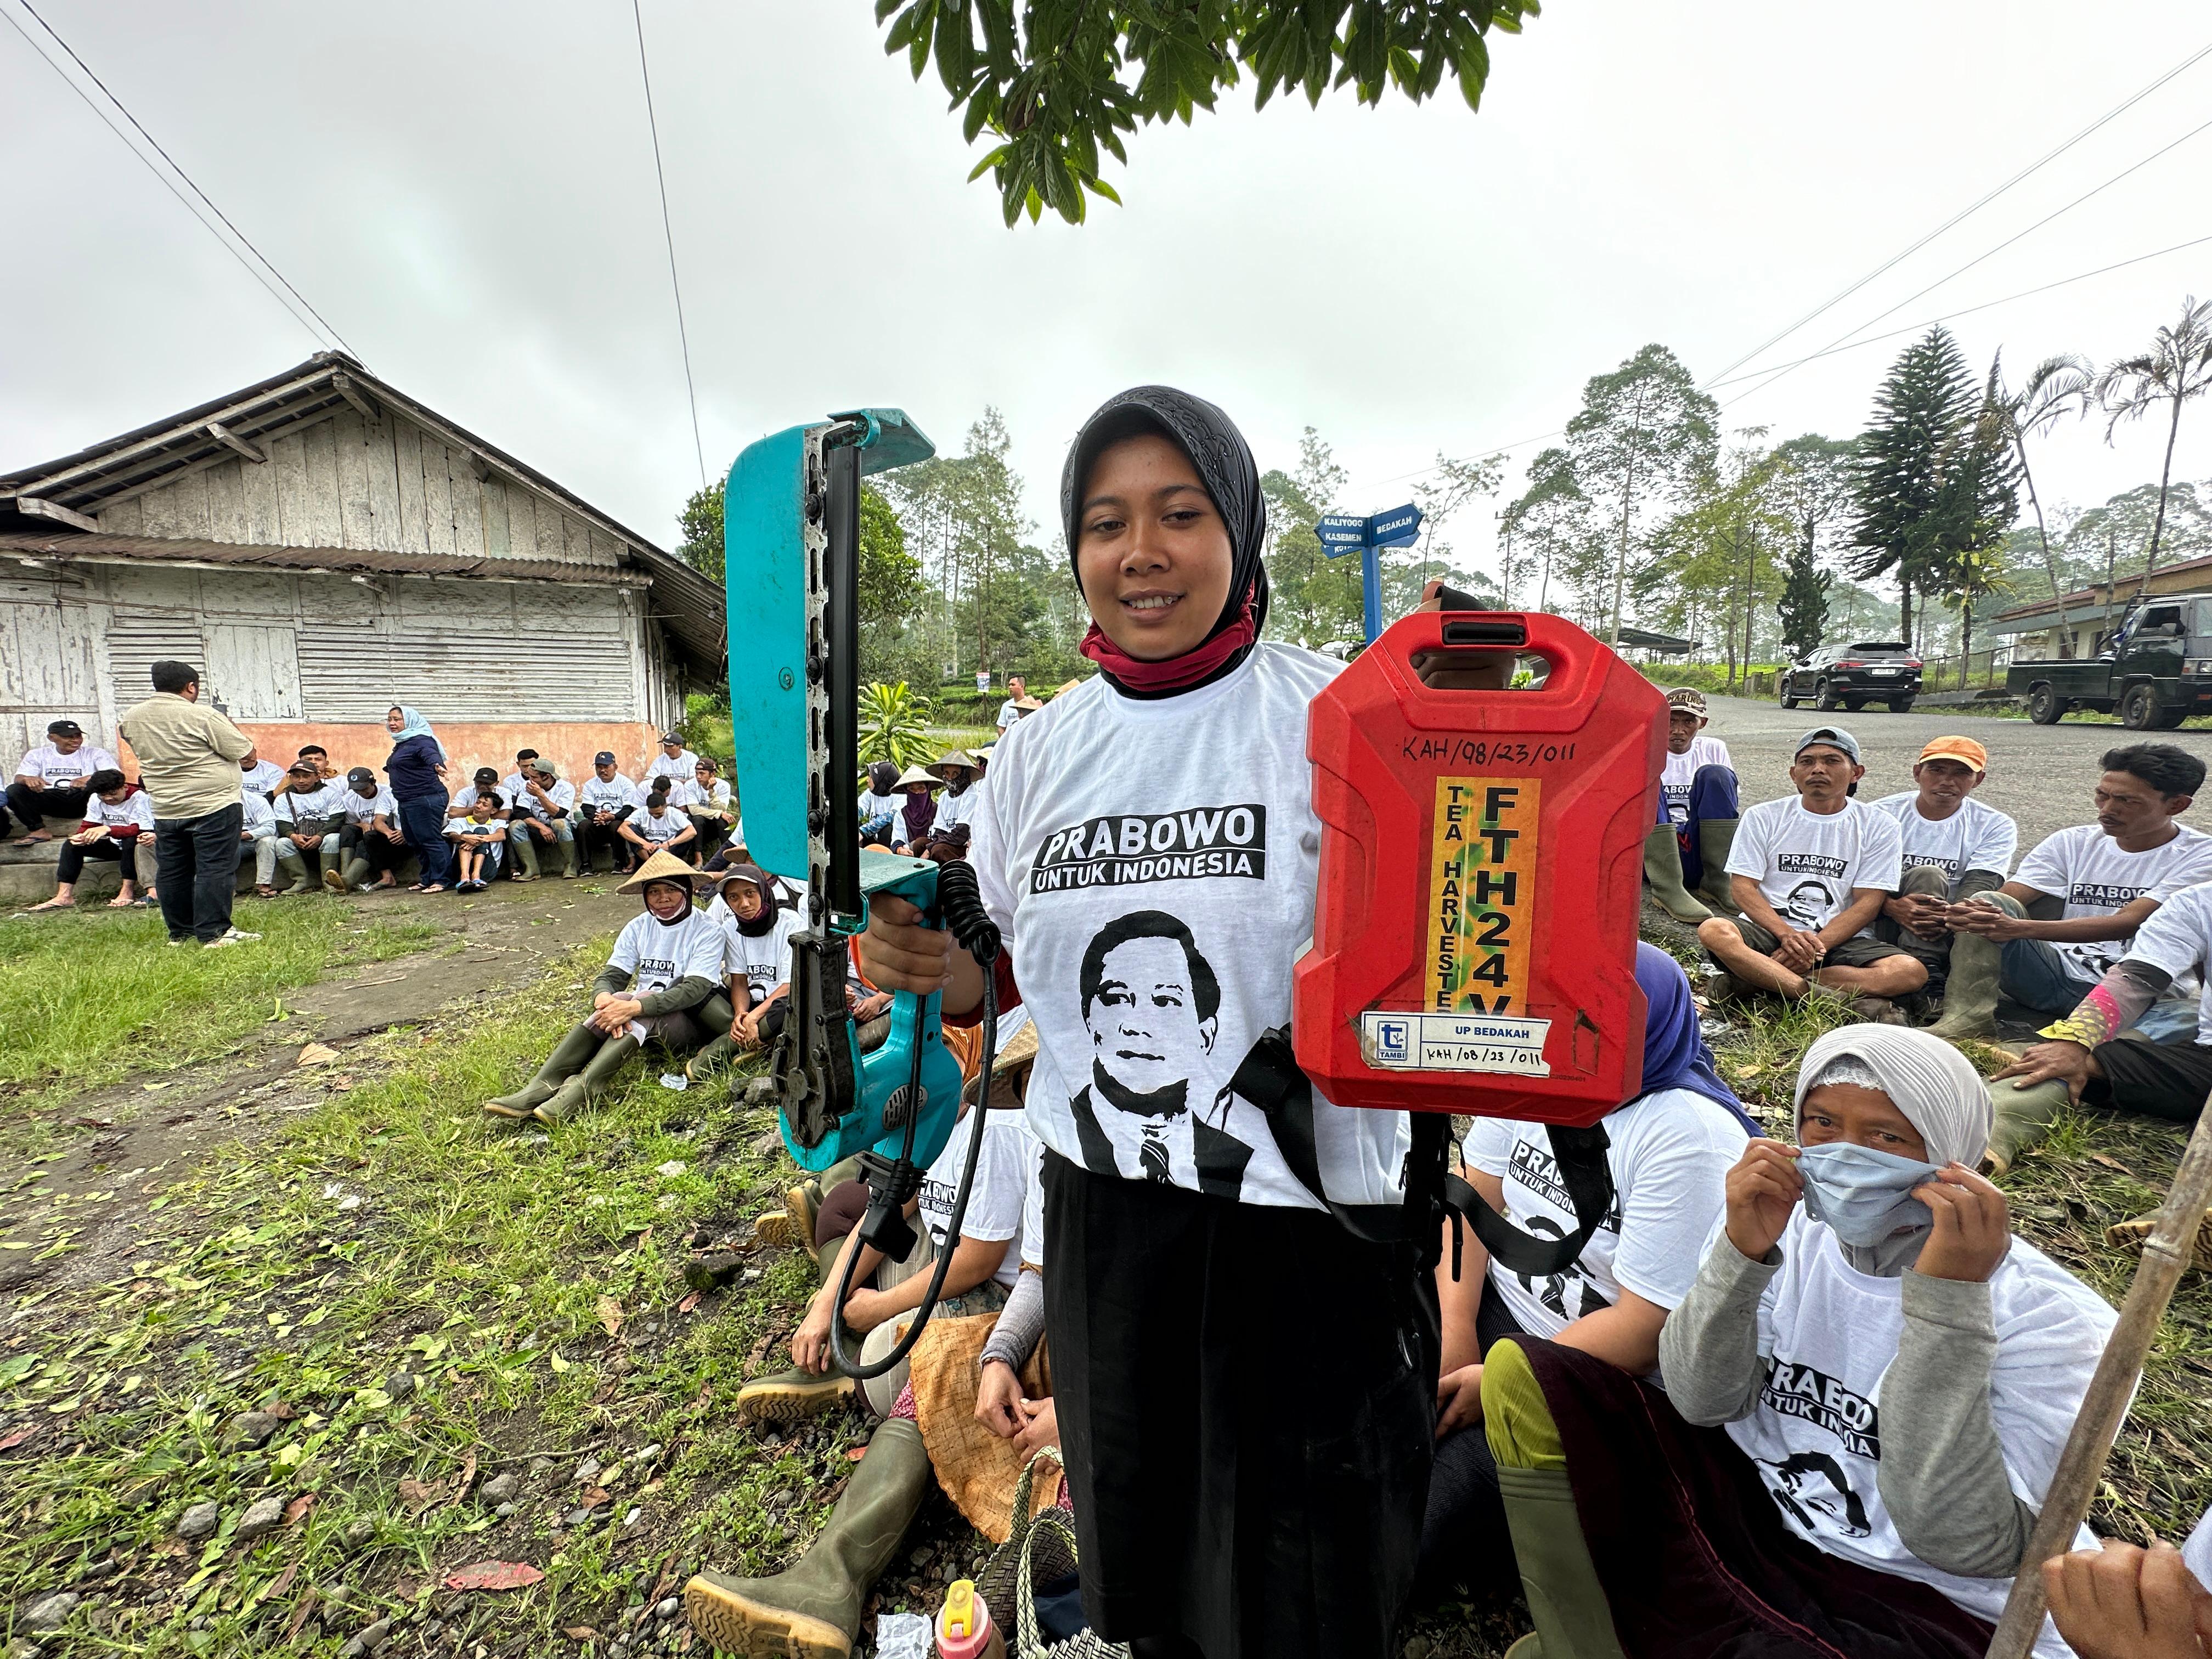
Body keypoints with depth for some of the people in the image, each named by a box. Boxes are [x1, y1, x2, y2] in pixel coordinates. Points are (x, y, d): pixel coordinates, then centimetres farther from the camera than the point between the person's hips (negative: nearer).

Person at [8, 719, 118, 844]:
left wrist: (91, 778, -31)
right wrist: (27, 779, -20)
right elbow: (19, 778, 8)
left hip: (82, 801, -3)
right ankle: (39, 831, -12)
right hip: (50, 802, 3)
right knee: (13, 790, -21)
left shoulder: (95, 753, 9)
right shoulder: (38, 755, 18)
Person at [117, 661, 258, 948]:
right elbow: (246, 752, -11)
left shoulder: (130, 720, 7)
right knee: (215, 869, -4)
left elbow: (145, 753, 23)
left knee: (173, 873, 13)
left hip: (165, 809, 7)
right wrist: (232, 731, 7)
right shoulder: (202, 717, -15)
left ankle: (180, 933, 21)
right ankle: (214, 932, -5)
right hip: (214, 806, -7)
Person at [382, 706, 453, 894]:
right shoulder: (401, 743, 18)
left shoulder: (422, 741, -13)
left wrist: (437, 765, -53)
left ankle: (441, 880, -6)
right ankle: (426, 879, 21)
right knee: (415, 842, 13)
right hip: (407, 802, 11)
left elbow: (431, 754, -35)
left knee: (431, 840, -9)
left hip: (426, 799, -11)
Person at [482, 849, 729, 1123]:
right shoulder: (638, 927, 6)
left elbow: (694, 990, -22)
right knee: (612, 1007, -26)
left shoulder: (706, 931, -10)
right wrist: (605, 999, -28)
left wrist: (633, 1007, -34)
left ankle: (579, 1092, -42)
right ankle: (541, 1088, -35)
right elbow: (610, 976, -3)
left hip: (689, 1021, -4)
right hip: (642, 1018, 4)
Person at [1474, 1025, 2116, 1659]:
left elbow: (1963, 1547, -25)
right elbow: (1702, 1404, -9)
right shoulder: (1788, 1226, -5)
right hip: (1750, 1504, 4)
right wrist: (1742, 1252, -24)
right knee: (1524, 1374, -12)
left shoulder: (2048, 1314, -16)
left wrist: (1949, 1297, -31)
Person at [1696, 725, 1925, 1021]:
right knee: (1713, 930, -33)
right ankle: (1852, 1000, -32)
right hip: (1768, 931, -1)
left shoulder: (1878, 826, 7)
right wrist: (1787, 934, -17)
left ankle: (1755, 980, -28)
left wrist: (1817, 945, -17)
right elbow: (1742, 887, -1)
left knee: (1911, 972, -27)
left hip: (1841, 940, 2)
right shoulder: (1762, 817, 7)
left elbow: (1868, 903, -1)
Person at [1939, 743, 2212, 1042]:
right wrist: (1963, 913, -28)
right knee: (1989, 905, -20)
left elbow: (2130, 923, -18)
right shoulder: (2074, 843, 10)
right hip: (2060, 977, 3)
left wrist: (2020, 928, -34)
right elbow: (1999, 903, 0)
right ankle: (1969, 1018, -33)